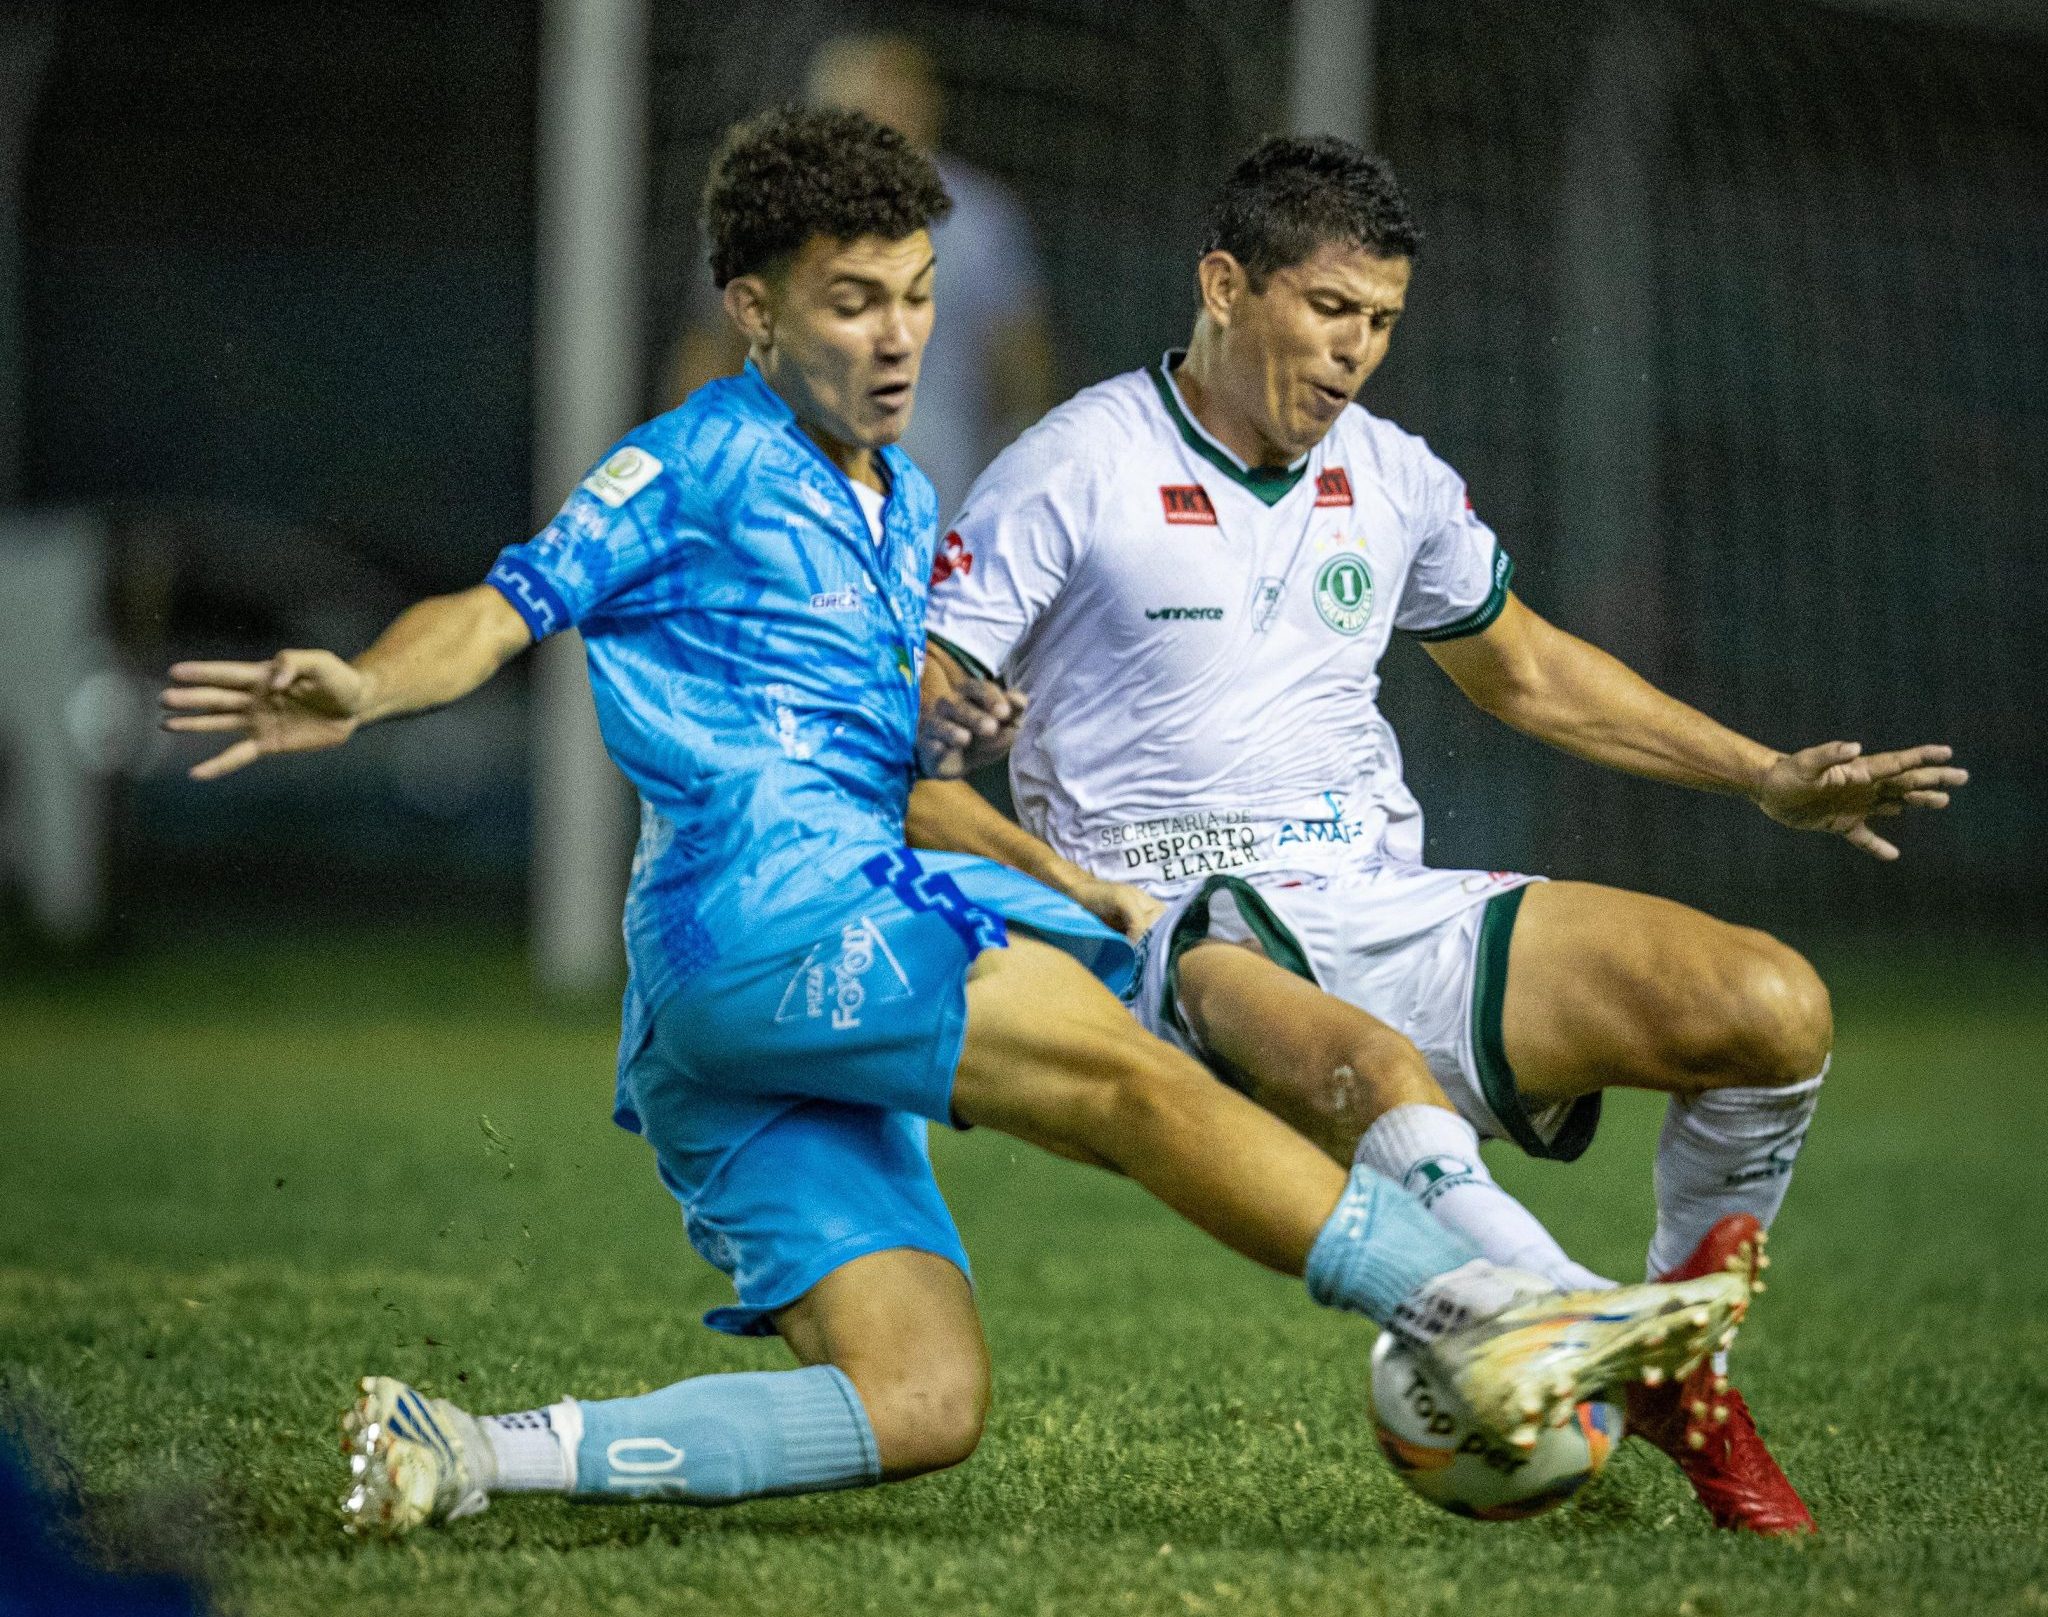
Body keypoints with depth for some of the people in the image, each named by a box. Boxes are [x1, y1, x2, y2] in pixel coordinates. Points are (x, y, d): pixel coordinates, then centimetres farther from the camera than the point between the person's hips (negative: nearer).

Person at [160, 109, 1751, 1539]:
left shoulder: (903, 502, 29)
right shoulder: (700, 462, 5)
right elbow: (501, 612, -4)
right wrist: (359, 690, -23)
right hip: (758, 896, -9)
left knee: (922, 1402, -6)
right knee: (1133, 1069, -23)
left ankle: (469, 1455, -11)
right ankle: (1489, 1319, -32)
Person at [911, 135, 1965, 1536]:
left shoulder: (1392, 477, 14)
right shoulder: (1072, 475, -4)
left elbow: (1526, 672, 32)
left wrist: (1765, 779, 26)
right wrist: (1067, 881, -21)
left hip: (1388, 910, 6)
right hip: (1186, 934, -6)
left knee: (1774, 1004, -12)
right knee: (1376, 1079, -42)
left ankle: (1679, 1369, 6)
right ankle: (1637, 1366, -51)